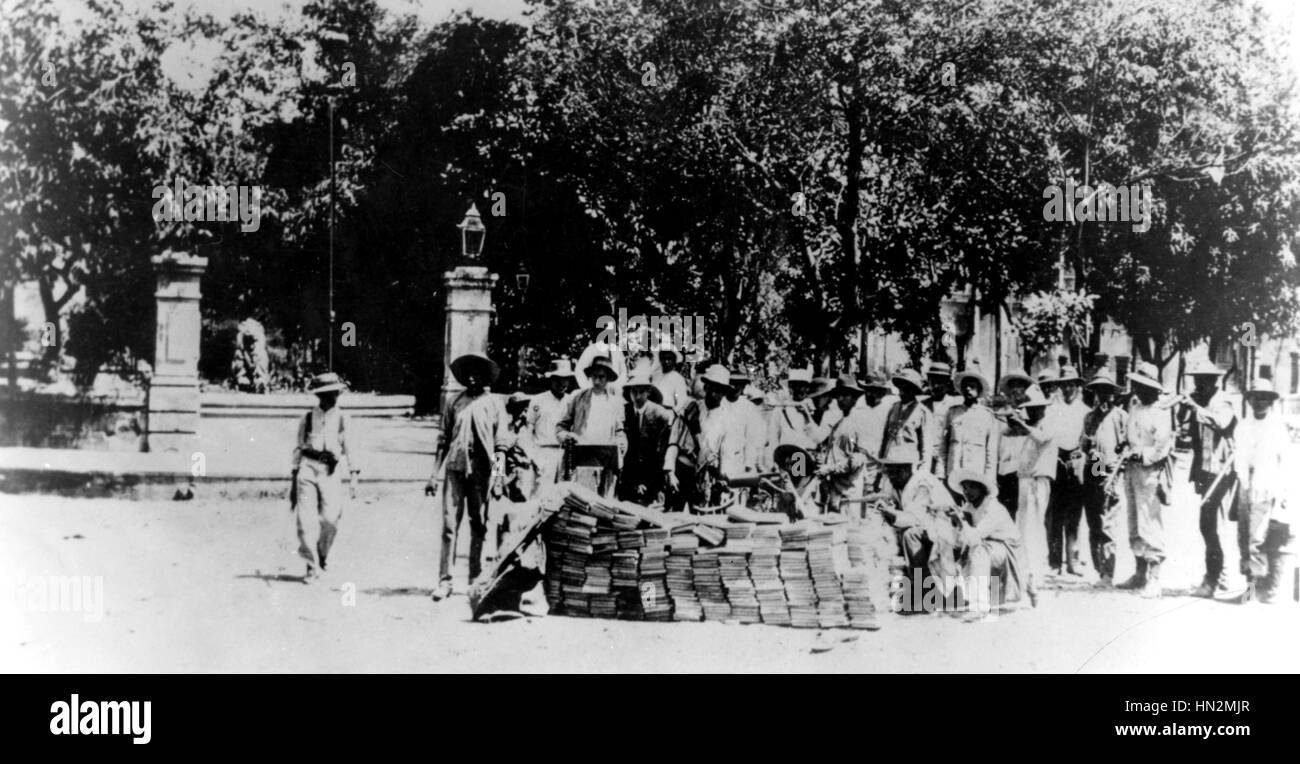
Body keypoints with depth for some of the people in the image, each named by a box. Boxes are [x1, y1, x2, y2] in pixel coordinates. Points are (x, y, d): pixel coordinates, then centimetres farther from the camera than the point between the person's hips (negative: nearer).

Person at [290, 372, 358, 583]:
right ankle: (312, 566, 2)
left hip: (331, 471, 0)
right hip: (307, 468, 0)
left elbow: (348, 448, 10)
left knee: (330, 519, -9)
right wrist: (293, 479, 10)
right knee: (305, 519, -8)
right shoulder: (308, 418, 9)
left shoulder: (342, 419, 10)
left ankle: (322, 557, 18)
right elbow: (298, 448, 13)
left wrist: (353, 476, 1)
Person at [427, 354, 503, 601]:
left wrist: (499, 473, -2)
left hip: (481, 469, 0)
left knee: (479, 524, 5)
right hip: (455, 467, 0)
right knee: (449, 524, -5)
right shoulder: (453, 403, 10)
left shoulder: (492, 404, 8)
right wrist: (436, 474, 7)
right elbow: (443, 439, 12)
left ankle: (476, 578, 14)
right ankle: (444, 580, -5)